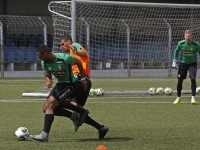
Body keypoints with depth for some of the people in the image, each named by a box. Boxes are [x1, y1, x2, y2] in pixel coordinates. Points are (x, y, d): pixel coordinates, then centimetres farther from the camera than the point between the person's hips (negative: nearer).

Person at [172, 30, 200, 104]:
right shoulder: (180, 44, -12)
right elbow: (176, 51, 7)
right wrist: (174, 60, 0)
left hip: (192, 63, -2)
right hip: (183, 63, 2)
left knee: (193, 78, -22)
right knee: (179, 81, 2)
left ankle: (193, 98, -16)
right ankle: (178, 98, 20)